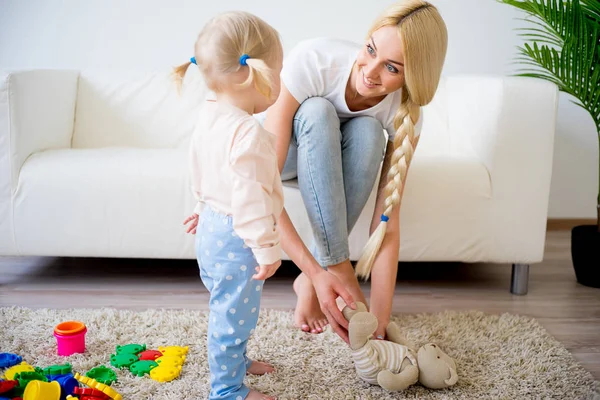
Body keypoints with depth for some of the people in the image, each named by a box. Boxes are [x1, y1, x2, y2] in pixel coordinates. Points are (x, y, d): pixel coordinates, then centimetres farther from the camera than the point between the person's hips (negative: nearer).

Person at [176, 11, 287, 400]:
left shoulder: (209, 116, 3)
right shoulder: (247, 133, -28)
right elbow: (249, 198, -29)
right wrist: (267, 248, -21)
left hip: (213, 226, 10)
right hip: (236, 239, -10)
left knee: (227, 308, 26)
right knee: (234, 315, 6)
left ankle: (235, 360, 46)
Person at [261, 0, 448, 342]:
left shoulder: (405, 113, -26)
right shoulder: (312, 61, -36)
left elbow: (388, 220, -28)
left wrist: (380, 326, -33)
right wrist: (318, 272, -48)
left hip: (336, 163, 2)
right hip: (283, 150, -2)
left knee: (367, 129, -33)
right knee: (318, 110, -35)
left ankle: (308, 285, -25)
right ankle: (340, 271, -33)